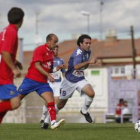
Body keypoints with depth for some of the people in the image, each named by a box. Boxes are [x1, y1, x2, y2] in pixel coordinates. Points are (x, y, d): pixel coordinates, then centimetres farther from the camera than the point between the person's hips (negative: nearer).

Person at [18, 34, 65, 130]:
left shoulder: (52, 53, 12)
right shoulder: (40, 50, -11)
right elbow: (37, 65, -20)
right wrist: (48, 75, -25)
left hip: (43, 82, 6)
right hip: (31, 80, -6)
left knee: (51, 101, -13)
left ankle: (53, 122, -21)